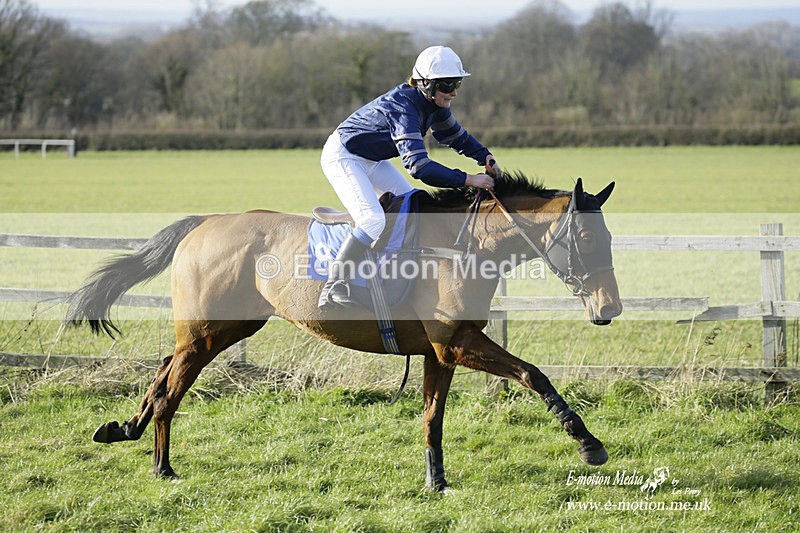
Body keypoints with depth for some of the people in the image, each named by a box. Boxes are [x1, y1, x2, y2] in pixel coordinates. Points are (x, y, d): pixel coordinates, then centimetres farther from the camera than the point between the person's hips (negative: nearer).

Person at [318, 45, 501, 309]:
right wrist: (469, 179, -45)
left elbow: (455, 135, 14)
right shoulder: (404, 109, -35)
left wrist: (485, 156, -3)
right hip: (342, 157, -10)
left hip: (373, 160, 10)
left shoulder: (433, 103, -7)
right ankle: (333, 288, -23)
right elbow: (419, 166, -44)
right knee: (374, 220, -26)